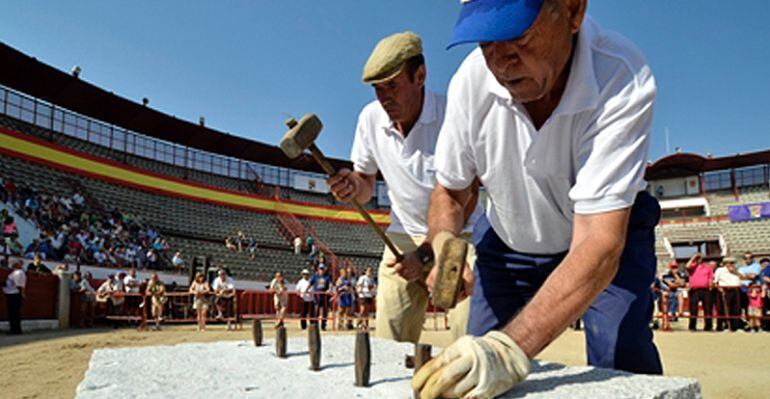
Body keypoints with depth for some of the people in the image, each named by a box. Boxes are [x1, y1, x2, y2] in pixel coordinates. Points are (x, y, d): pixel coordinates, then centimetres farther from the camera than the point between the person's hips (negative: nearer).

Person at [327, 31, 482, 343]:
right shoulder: (371, 117, -4)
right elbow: (366, 188, 8)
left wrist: (426, 255, -20)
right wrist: (352, 186, -16)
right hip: (404, 238, 4)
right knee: (388, 349, 0)